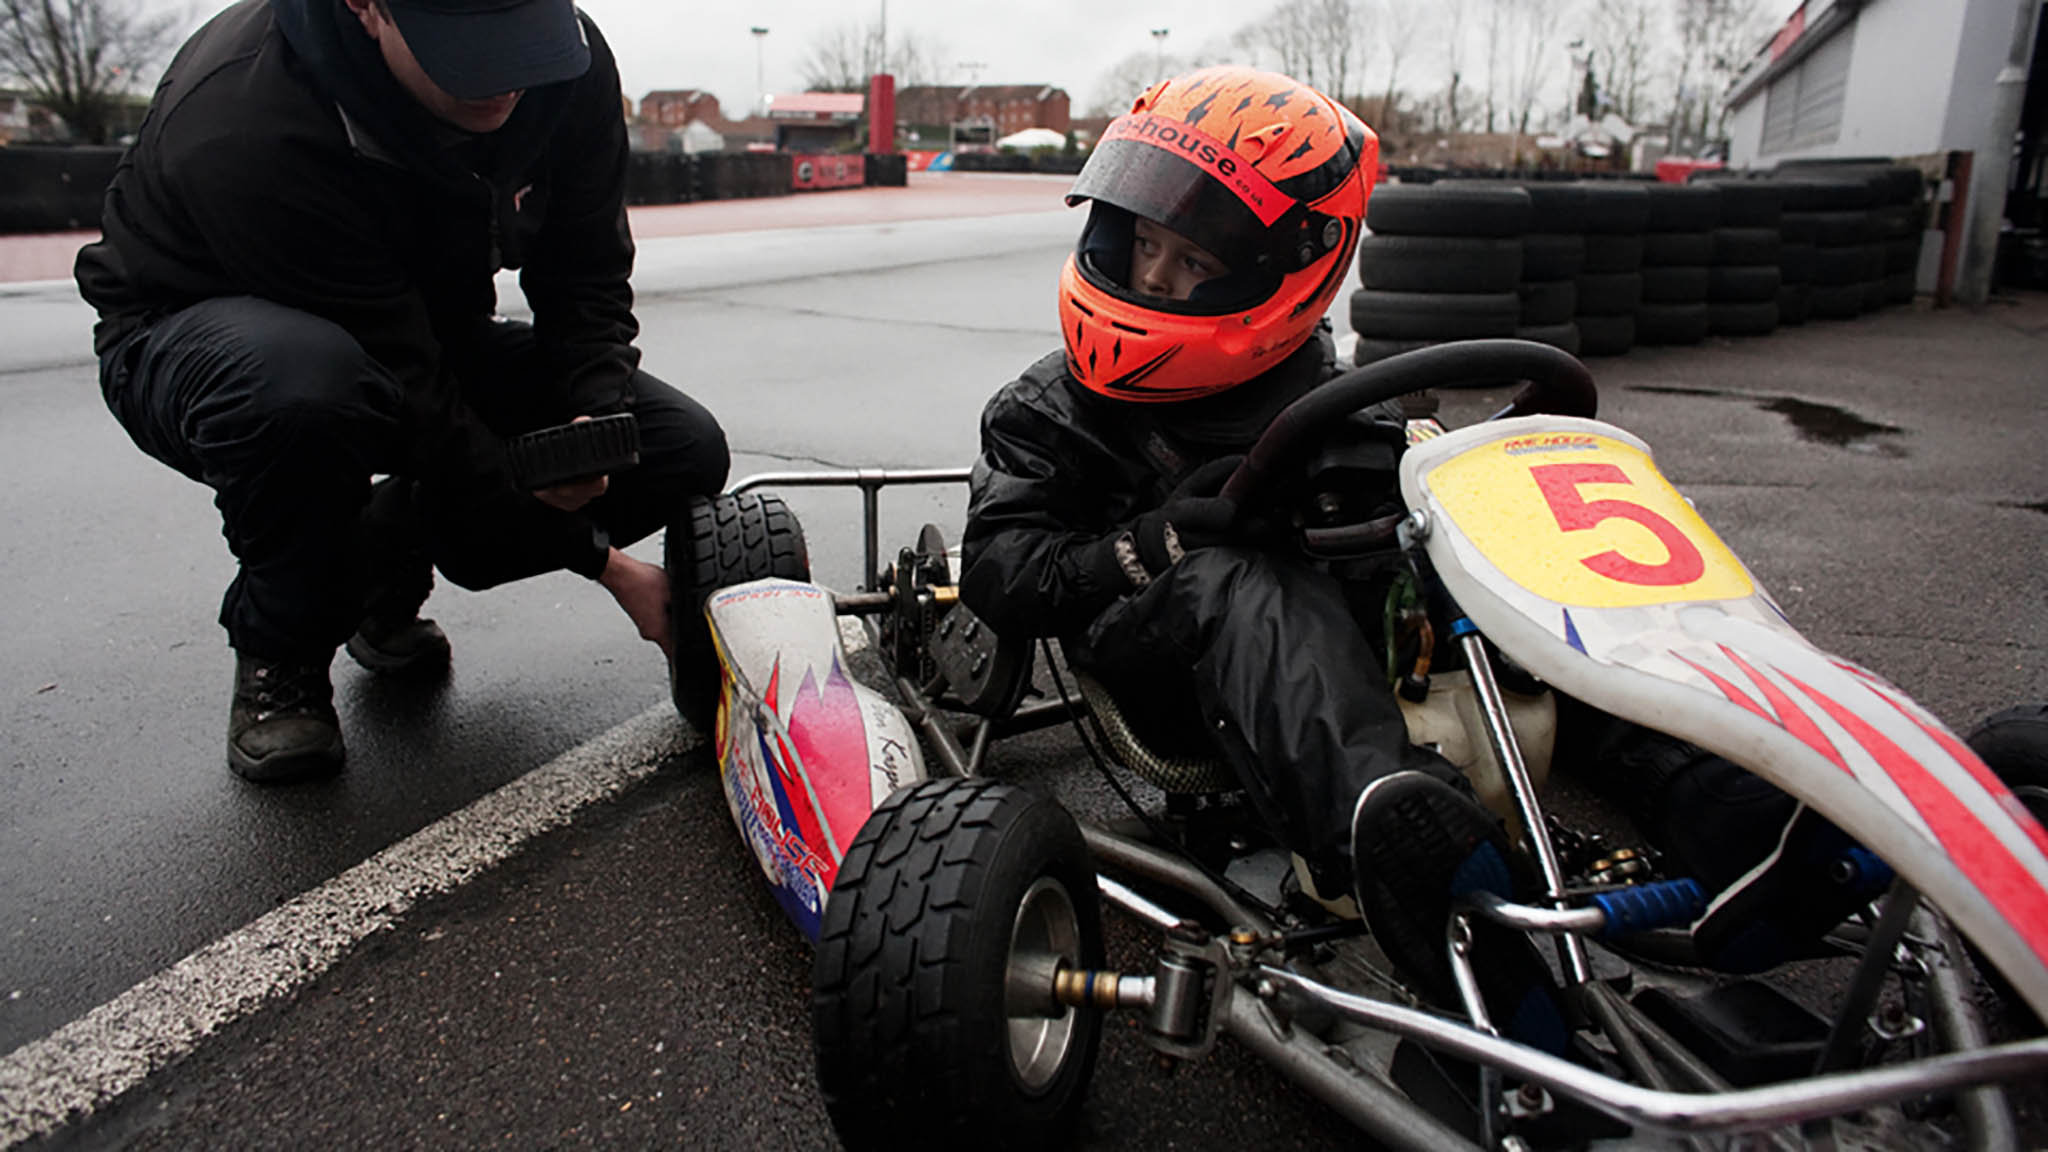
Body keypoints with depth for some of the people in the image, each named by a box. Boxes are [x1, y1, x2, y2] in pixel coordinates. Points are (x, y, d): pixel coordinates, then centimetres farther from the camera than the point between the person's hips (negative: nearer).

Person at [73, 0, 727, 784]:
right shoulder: (242, 130, -35)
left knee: (683, 452, -14)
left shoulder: (570, 66, -19)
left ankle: (390, 552, 7)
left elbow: (587, 274, -6)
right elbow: (412, 400, -33)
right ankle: (279, 659, -11)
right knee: (302, 383, -44)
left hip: (427, 330, 5)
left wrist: (597, 420, -27)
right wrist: (606, 565, -31)